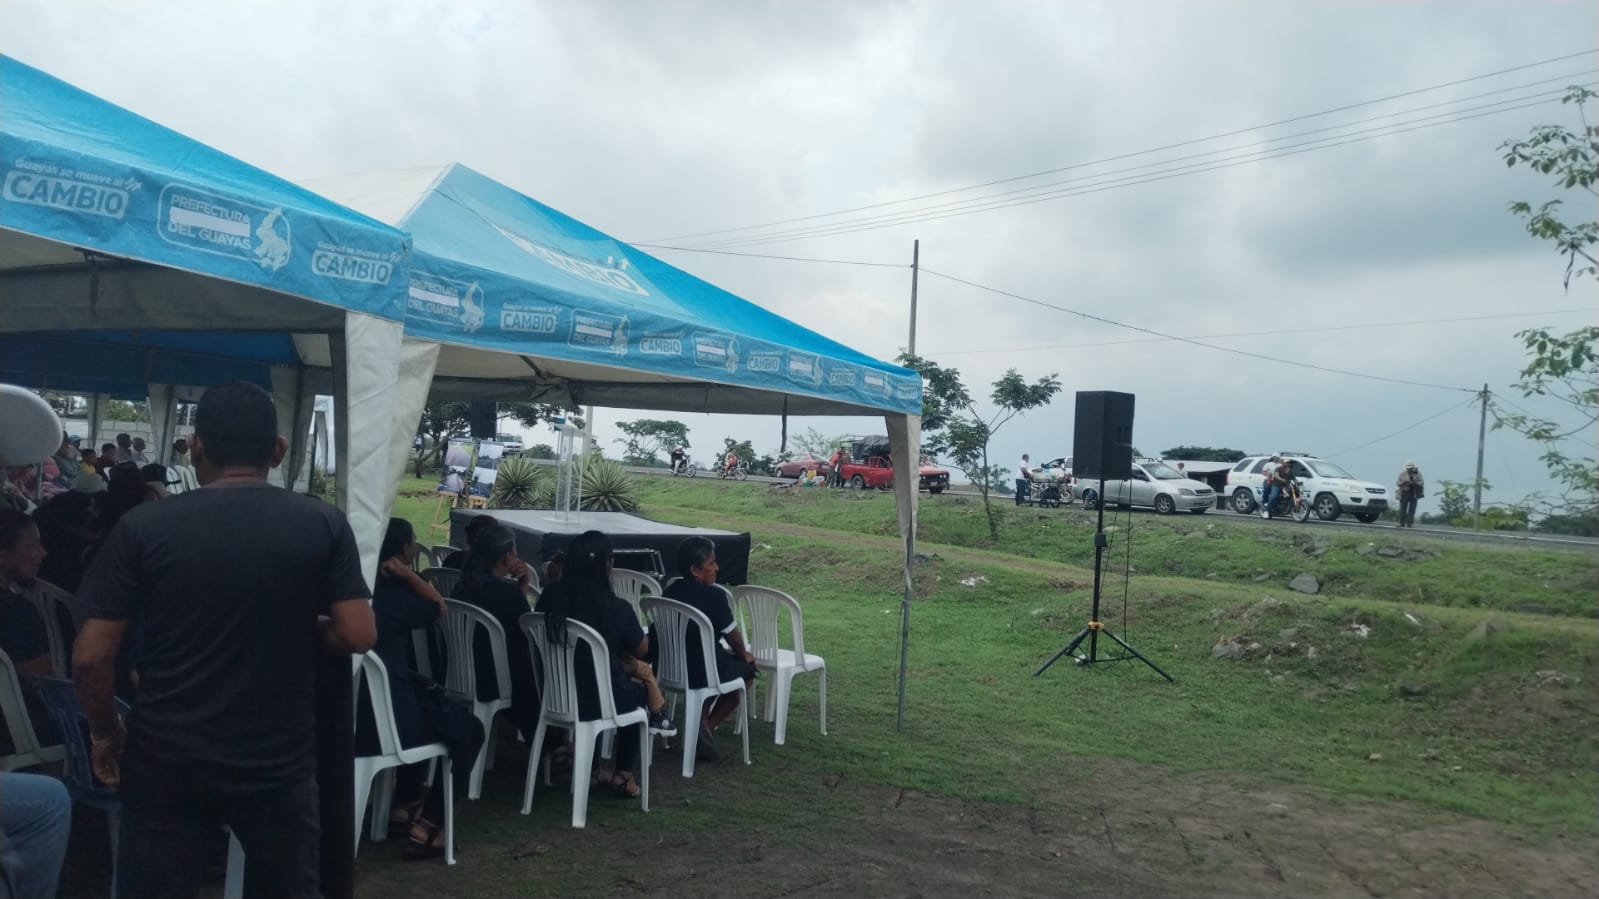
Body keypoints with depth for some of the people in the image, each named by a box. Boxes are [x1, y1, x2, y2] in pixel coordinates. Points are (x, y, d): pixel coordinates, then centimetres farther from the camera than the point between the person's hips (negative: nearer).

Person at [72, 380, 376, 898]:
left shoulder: (143, 527, -7)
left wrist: (104, 732, 9)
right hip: (279, 760, 0)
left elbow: (91, 656, -7)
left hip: (166, 760, 0)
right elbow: (358, 636, -10)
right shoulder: (323, 525, -7)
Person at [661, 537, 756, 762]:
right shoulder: (713, 595, -18)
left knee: (729, 659, 32)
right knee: (747, 667, 21)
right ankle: (707, 725, 11)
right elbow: (733, 636, -7)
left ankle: (700, 720, 22)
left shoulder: (670, 592, 2)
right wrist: (744, 654, 17)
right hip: (703, 672, -7)